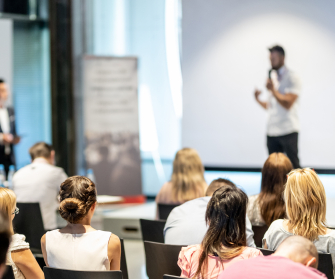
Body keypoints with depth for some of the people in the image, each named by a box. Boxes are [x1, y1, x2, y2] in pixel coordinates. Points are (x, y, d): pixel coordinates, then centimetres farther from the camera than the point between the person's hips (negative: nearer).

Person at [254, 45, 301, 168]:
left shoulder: (291, 78, -5)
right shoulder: (272, 78, 17)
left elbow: (287, 104, -14)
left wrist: (272, 90, -14)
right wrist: (259, 100, 4)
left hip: (288, 131, -7)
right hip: (272, 131, 7)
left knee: (293, 167, -3)